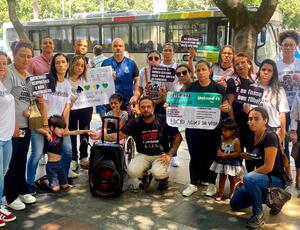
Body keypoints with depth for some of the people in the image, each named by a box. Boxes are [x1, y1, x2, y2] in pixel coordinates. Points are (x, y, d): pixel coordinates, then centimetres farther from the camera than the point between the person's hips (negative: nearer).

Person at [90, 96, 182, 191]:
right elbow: (119, 135, -6)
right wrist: (100, 135, -20)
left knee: (157, 173, -33)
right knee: (132, 172, -25)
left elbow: (178, 137, -3)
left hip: (161, 155, -2)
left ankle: (164, 177, 7)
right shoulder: (135, 123, -3)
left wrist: (169, 154, -11)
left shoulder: (162, 121, -9)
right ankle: (145, 175, 12)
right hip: (143, 155, 3)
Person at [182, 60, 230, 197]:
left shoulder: (218, 88, -2)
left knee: (211, 156, 9)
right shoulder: (190, 88, 3)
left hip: (212, 129, -1)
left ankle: (212, 184, 25)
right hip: (193, 128, 1)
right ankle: (193, 184, 21)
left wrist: (226, 108, -25)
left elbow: (226, 107, -3)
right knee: (195, 156, 9)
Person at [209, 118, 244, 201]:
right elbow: (219, 147, 10)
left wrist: (226, 155, -26)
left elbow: (238, 153, -21)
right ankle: (220, 193, 26)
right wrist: (219, 152, -14)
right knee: (222, 177, 14)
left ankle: (231, 194, 29)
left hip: (232, 163, -5)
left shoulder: (236, 141, -20)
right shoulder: (222, 138, -4)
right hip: (222, 161, 5)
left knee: (232, 179, 13)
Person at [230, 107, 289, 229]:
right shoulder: (252, 136, 2)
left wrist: (247, 176, -15)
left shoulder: (270, 137, -21)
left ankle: (258, 214, -16)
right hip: (260, 178, 8)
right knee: (235, 204, 7)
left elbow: (268, 167, -25)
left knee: (249, 179, -37)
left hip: (275, 180, -8)